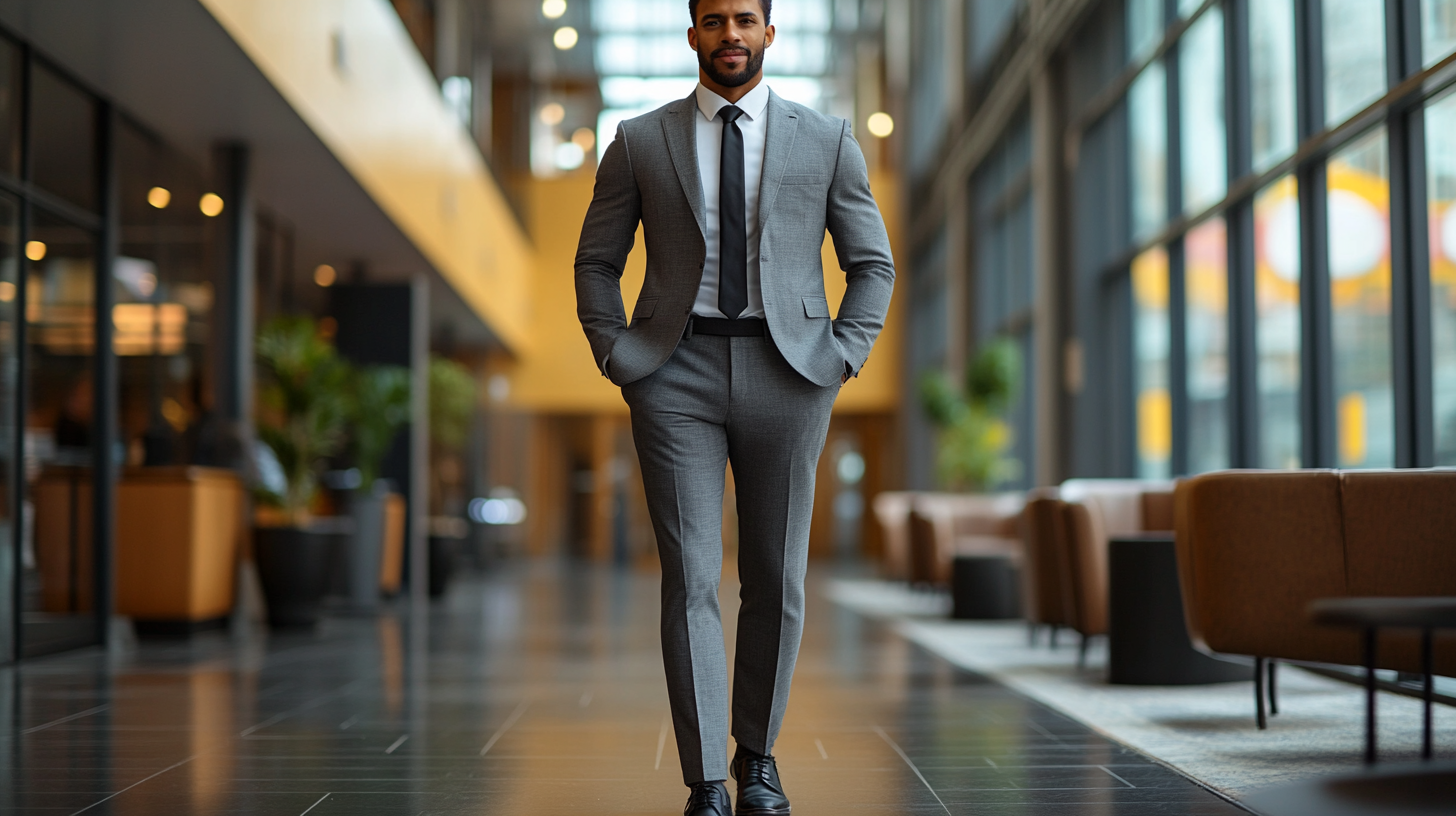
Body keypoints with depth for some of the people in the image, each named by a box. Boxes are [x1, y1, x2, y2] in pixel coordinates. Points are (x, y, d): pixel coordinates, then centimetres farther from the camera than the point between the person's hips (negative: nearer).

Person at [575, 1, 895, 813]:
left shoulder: (827, 138, 7)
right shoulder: (640, 142, 7)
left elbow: (873, 264, 10)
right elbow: (596, 262, 12)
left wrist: (841, 359, -2)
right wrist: (618, 358, 0)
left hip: (787, 373, 1)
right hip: (677, 374, 0)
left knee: (777, 581, 6)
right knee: (690, 580, -6)